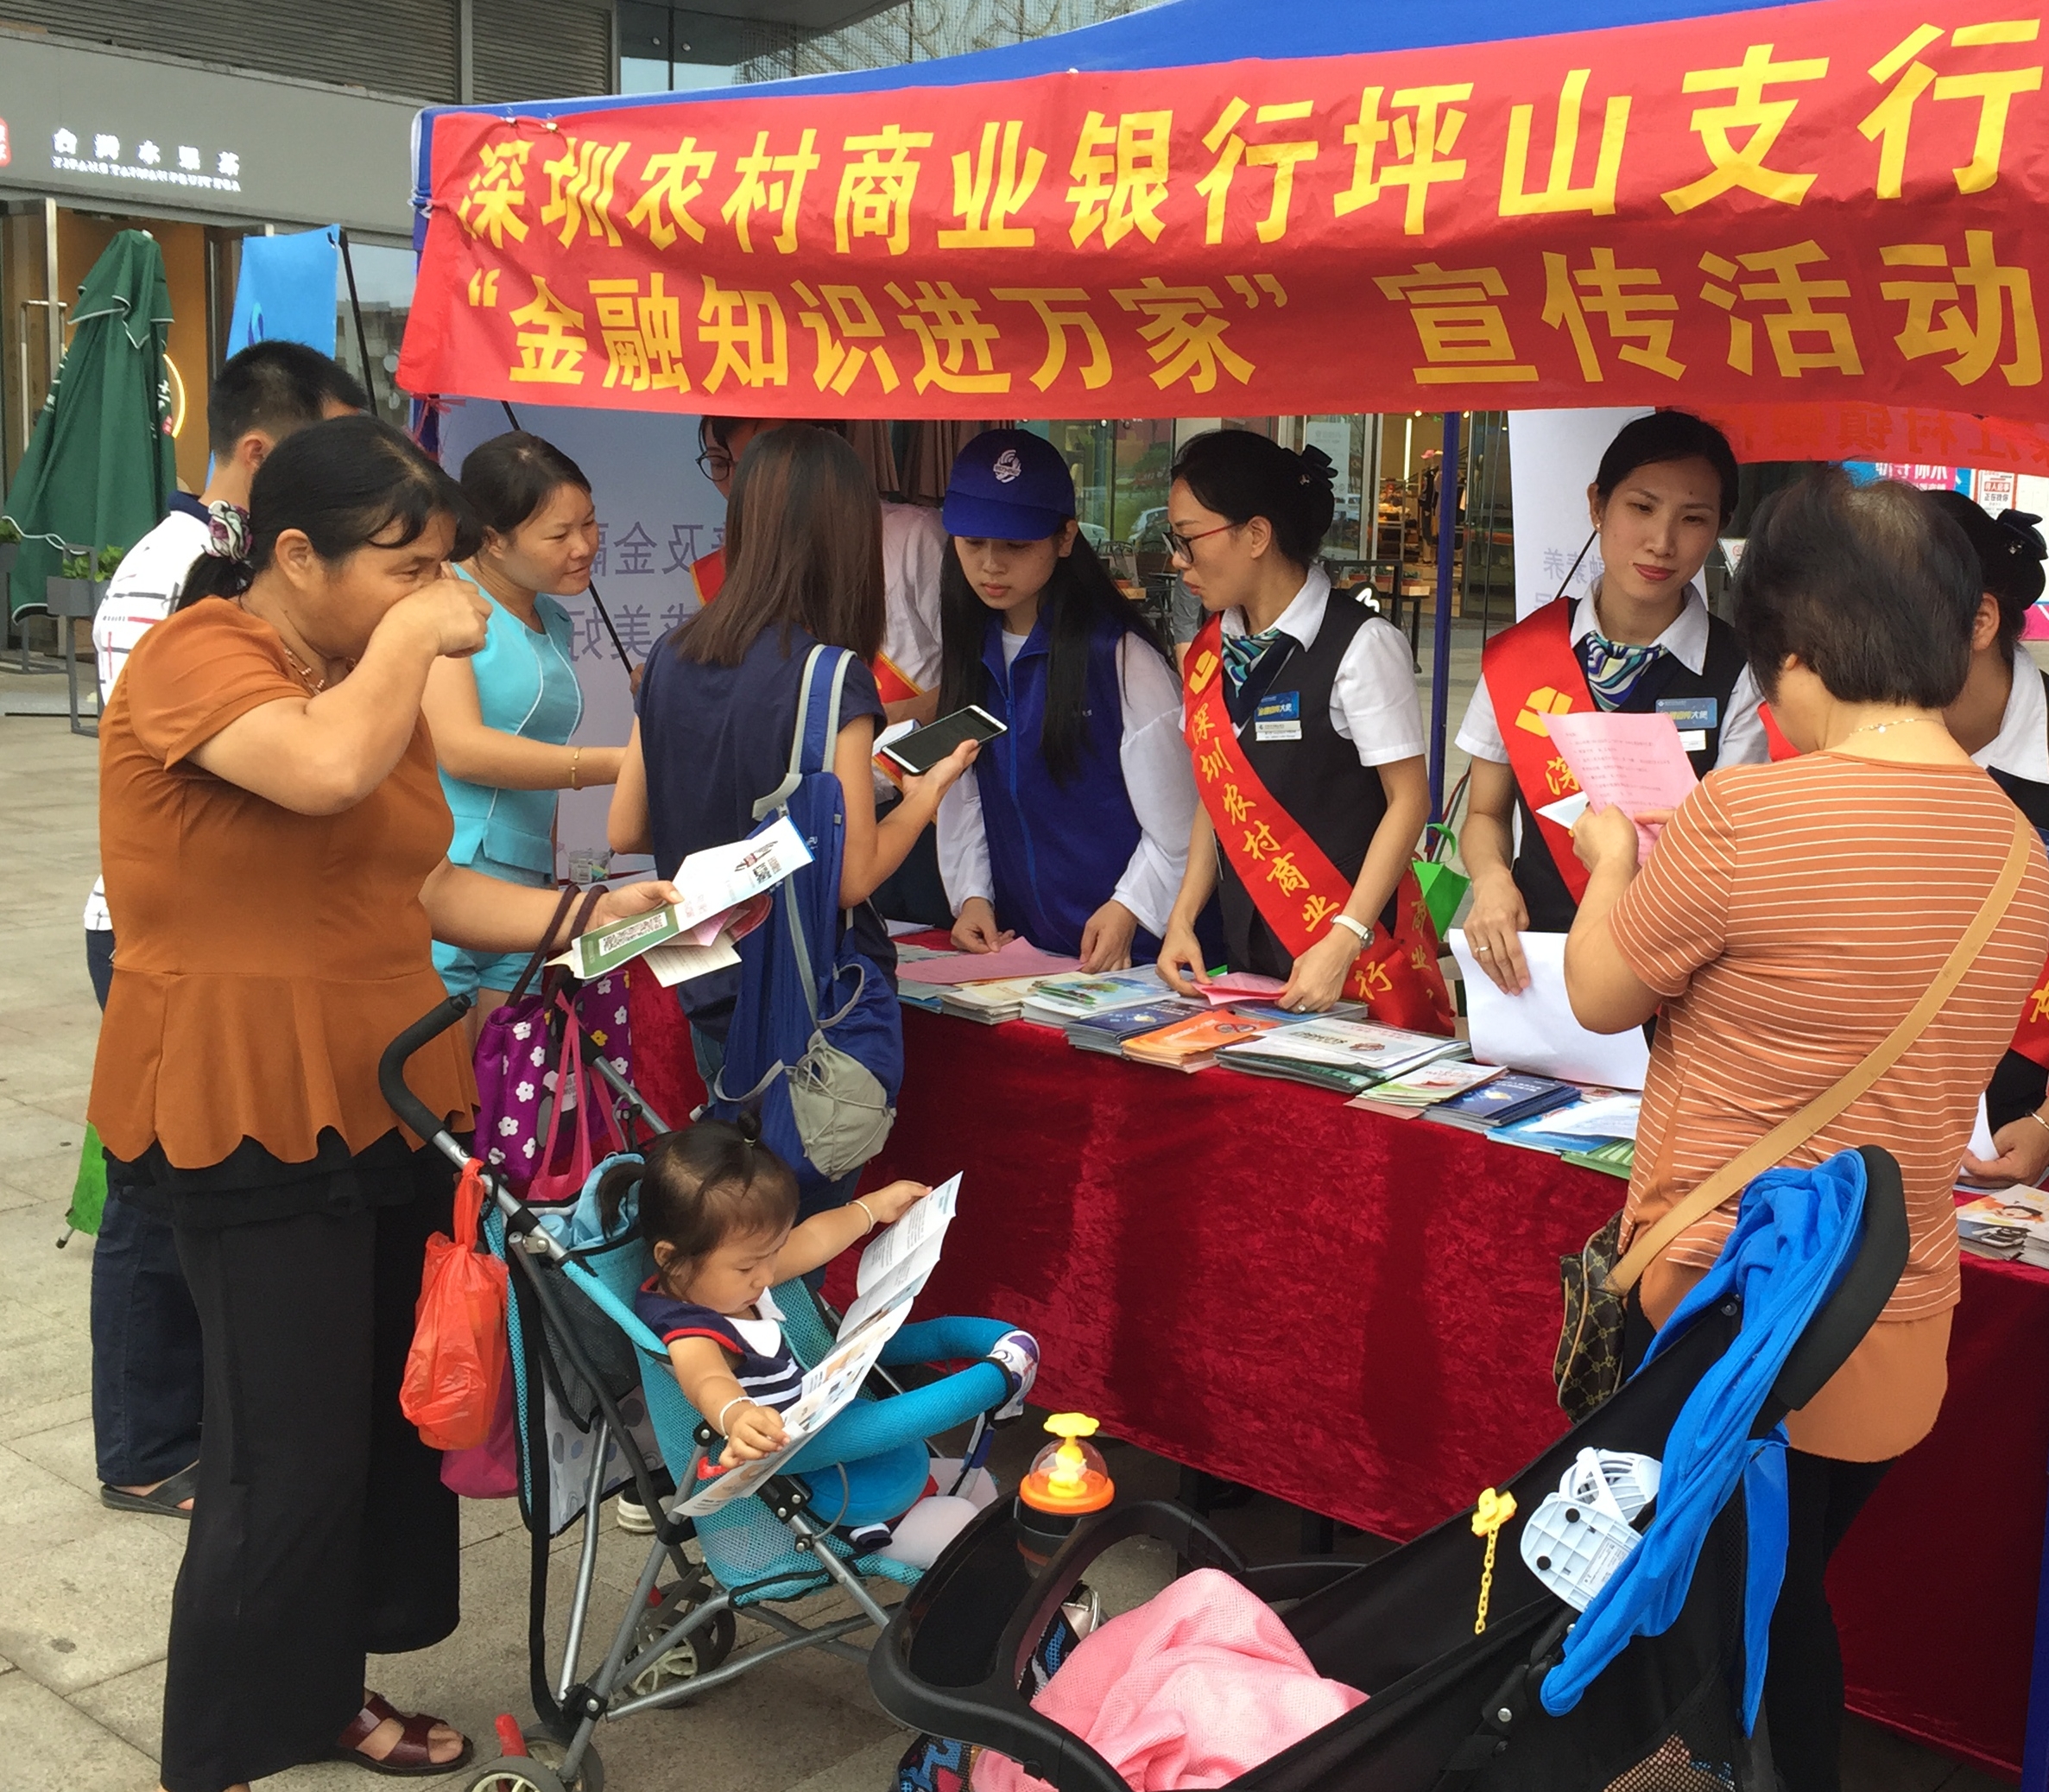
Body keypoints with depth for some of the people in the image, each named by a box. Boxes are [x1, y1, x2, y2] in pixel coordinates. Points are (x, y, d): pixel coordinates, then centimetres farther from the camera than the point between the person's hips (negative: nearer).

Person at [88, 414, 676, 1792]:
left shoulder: (377, 678, 15)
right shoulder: (201, 654, -13)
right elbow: (326, 771, -34)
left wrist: (582, 915, 6)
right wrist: (409, 638, -17)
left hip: (388, 1104, 9)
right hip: (250, 1122, -8)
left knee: (395, 1424, 14)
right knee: (292, 1459, -3)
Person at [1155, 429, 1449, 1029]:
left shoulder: (1360, 645, -12)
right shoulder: (1212, 649, 7)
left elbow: (1409, 801, -12)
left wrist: (1342, 945, -19)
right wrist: (1182, 920, 2)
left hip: (1359, 960, -6)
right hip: (1247, 951, 6)